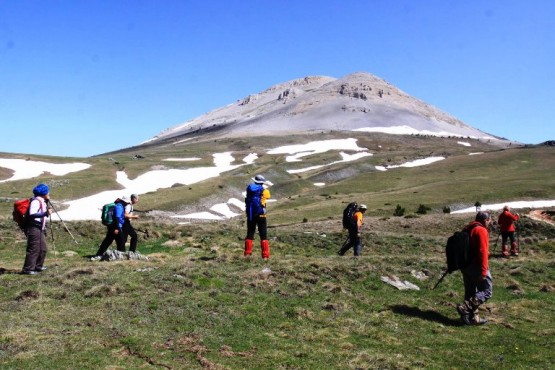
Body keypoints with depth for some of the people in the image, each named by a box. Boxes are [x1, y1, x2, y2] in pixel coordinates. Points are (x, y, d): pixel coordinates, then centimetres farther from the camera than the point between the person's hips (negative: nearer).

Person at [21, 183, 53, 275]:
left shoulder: (42, 201, 15)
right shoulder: (36, 201, -15)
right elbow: (32, 214, -26)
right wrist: (46, 213, -35)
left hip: (40, 229, 10)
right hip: (34, 229, -10)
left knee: (43, 249, 16)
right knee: (33, 249, -7)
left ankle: (38, 266, 28)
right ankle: (27, 269, -1)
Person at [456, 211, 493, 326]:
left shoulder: (467, 229, 14)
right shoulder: (481, 231, -13)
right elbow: (483, 252, -20)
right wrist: (483, 271, -21)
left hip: (465, 265, 9)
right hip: (476, 266, -9)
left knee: (470, 292, 13)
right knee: (487, 291, -1)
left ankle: (472, 317, 17)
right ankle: (465, 307, -14)